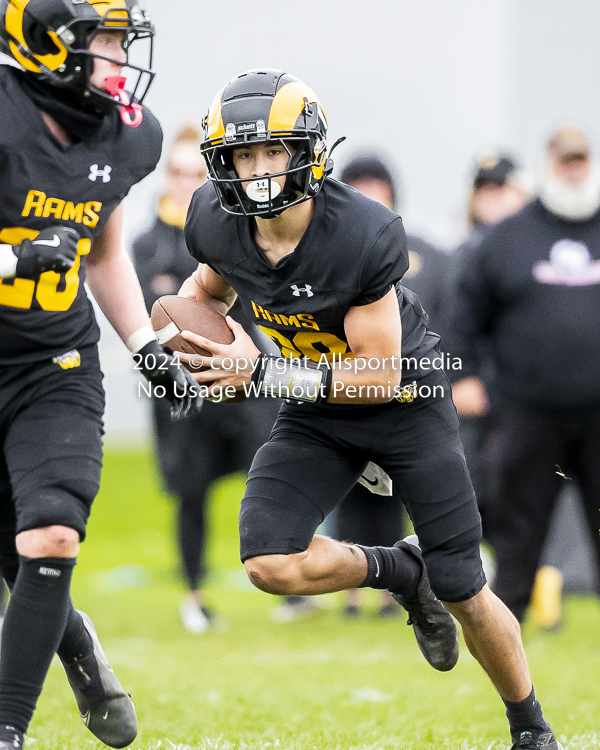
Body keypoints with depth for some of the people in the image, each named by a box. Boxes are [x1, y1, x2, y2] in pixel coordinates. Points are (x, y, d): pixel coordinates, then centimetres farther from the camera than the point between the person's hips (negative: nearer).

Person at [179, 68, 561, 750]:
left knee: (464, 594, 1)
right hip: (317, 417, 4)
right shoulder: (217, 225, -14)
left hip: (404, 403, -4)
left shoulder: (364, 236, -30)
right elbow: (211, 287, 12)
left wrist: (261, 374, -29)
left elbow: (379, 375, -25)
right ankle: (401, 574, 9)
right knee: (271, 565, -21)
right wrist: (176, 340, -9)